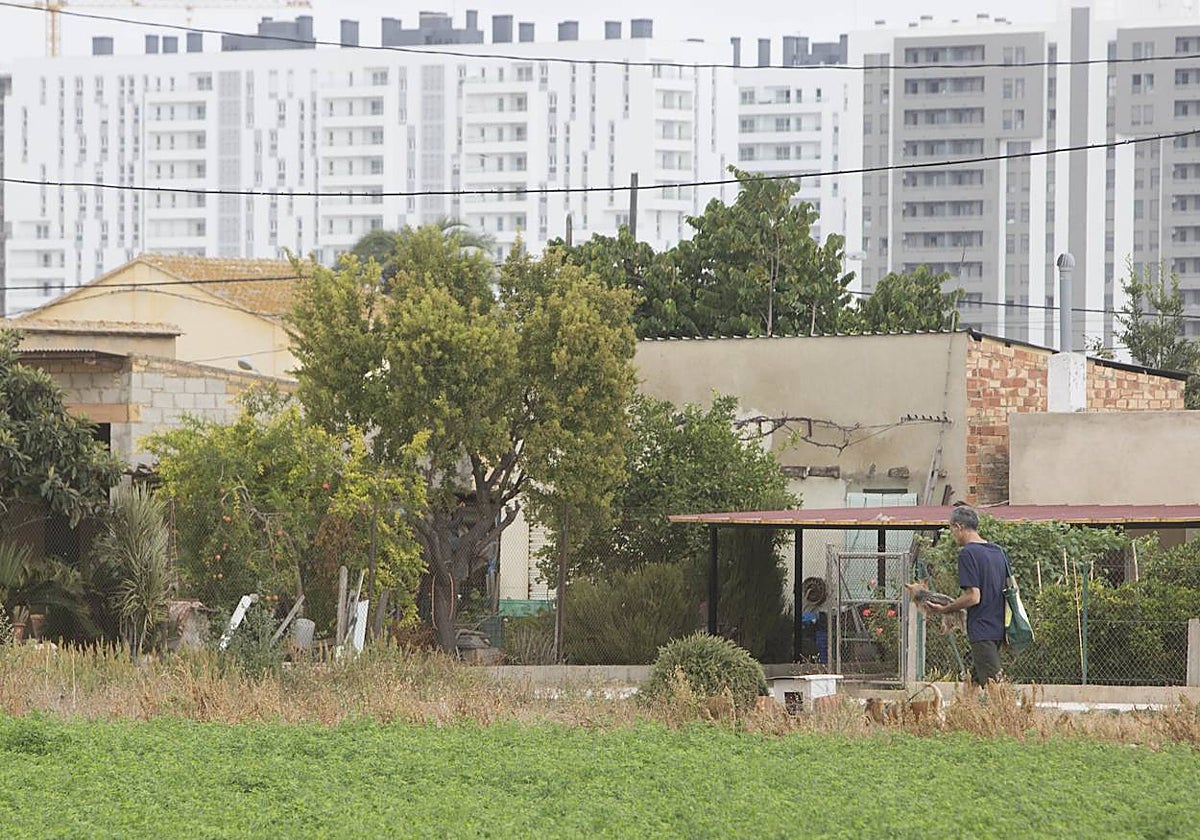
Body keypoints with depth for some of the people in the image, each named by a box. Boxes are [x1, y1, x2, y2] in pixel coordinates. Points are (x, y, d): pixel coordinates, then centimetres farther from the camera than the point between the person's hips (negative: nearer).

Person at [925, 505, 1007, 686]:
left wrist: (945, 609, -6)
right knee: (975, 680, 13)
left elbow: (973, 596, -18)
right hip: (998, 627, 9)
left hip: (981, 629, -9)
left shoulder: (967, 553, -12)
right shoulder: (998, 551, 13)